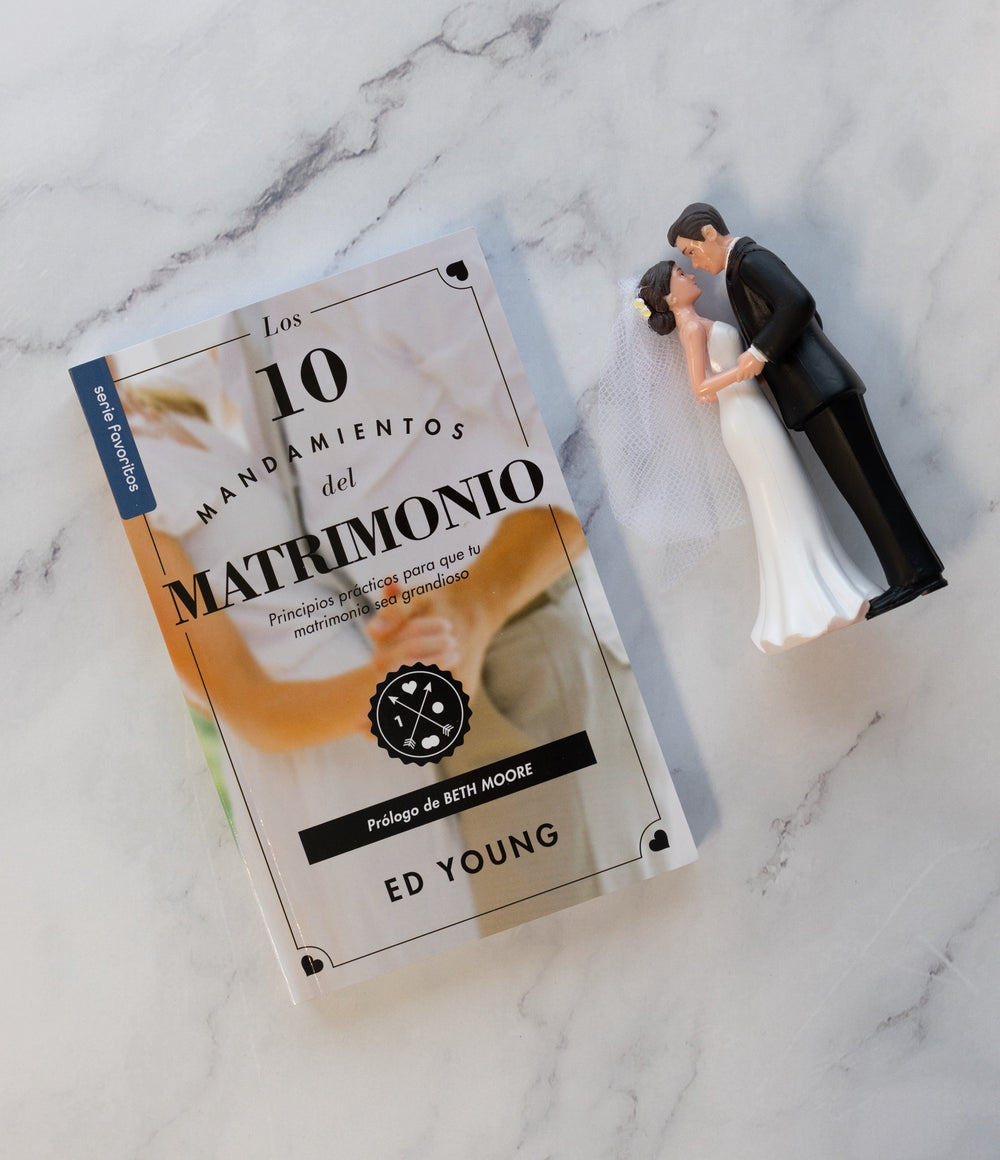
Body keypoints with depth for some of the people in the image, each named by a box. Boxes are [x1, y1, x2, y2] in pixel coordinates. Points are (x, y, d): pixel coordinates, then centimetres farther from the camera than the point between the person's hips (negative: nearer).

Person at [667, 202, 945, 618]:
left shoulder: (751, 259, -6)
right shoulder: (743, 269, 25)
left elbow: (799, 303, -23)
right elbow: (810, 317, 32)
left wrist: (760, 352, -17)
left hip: (823, 389, -10)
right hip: (813, 398, 10)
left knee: (864, 481, -11)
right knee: (863, 485, 6)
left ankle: (913, 572, -9)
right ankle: (919, 570, 7)